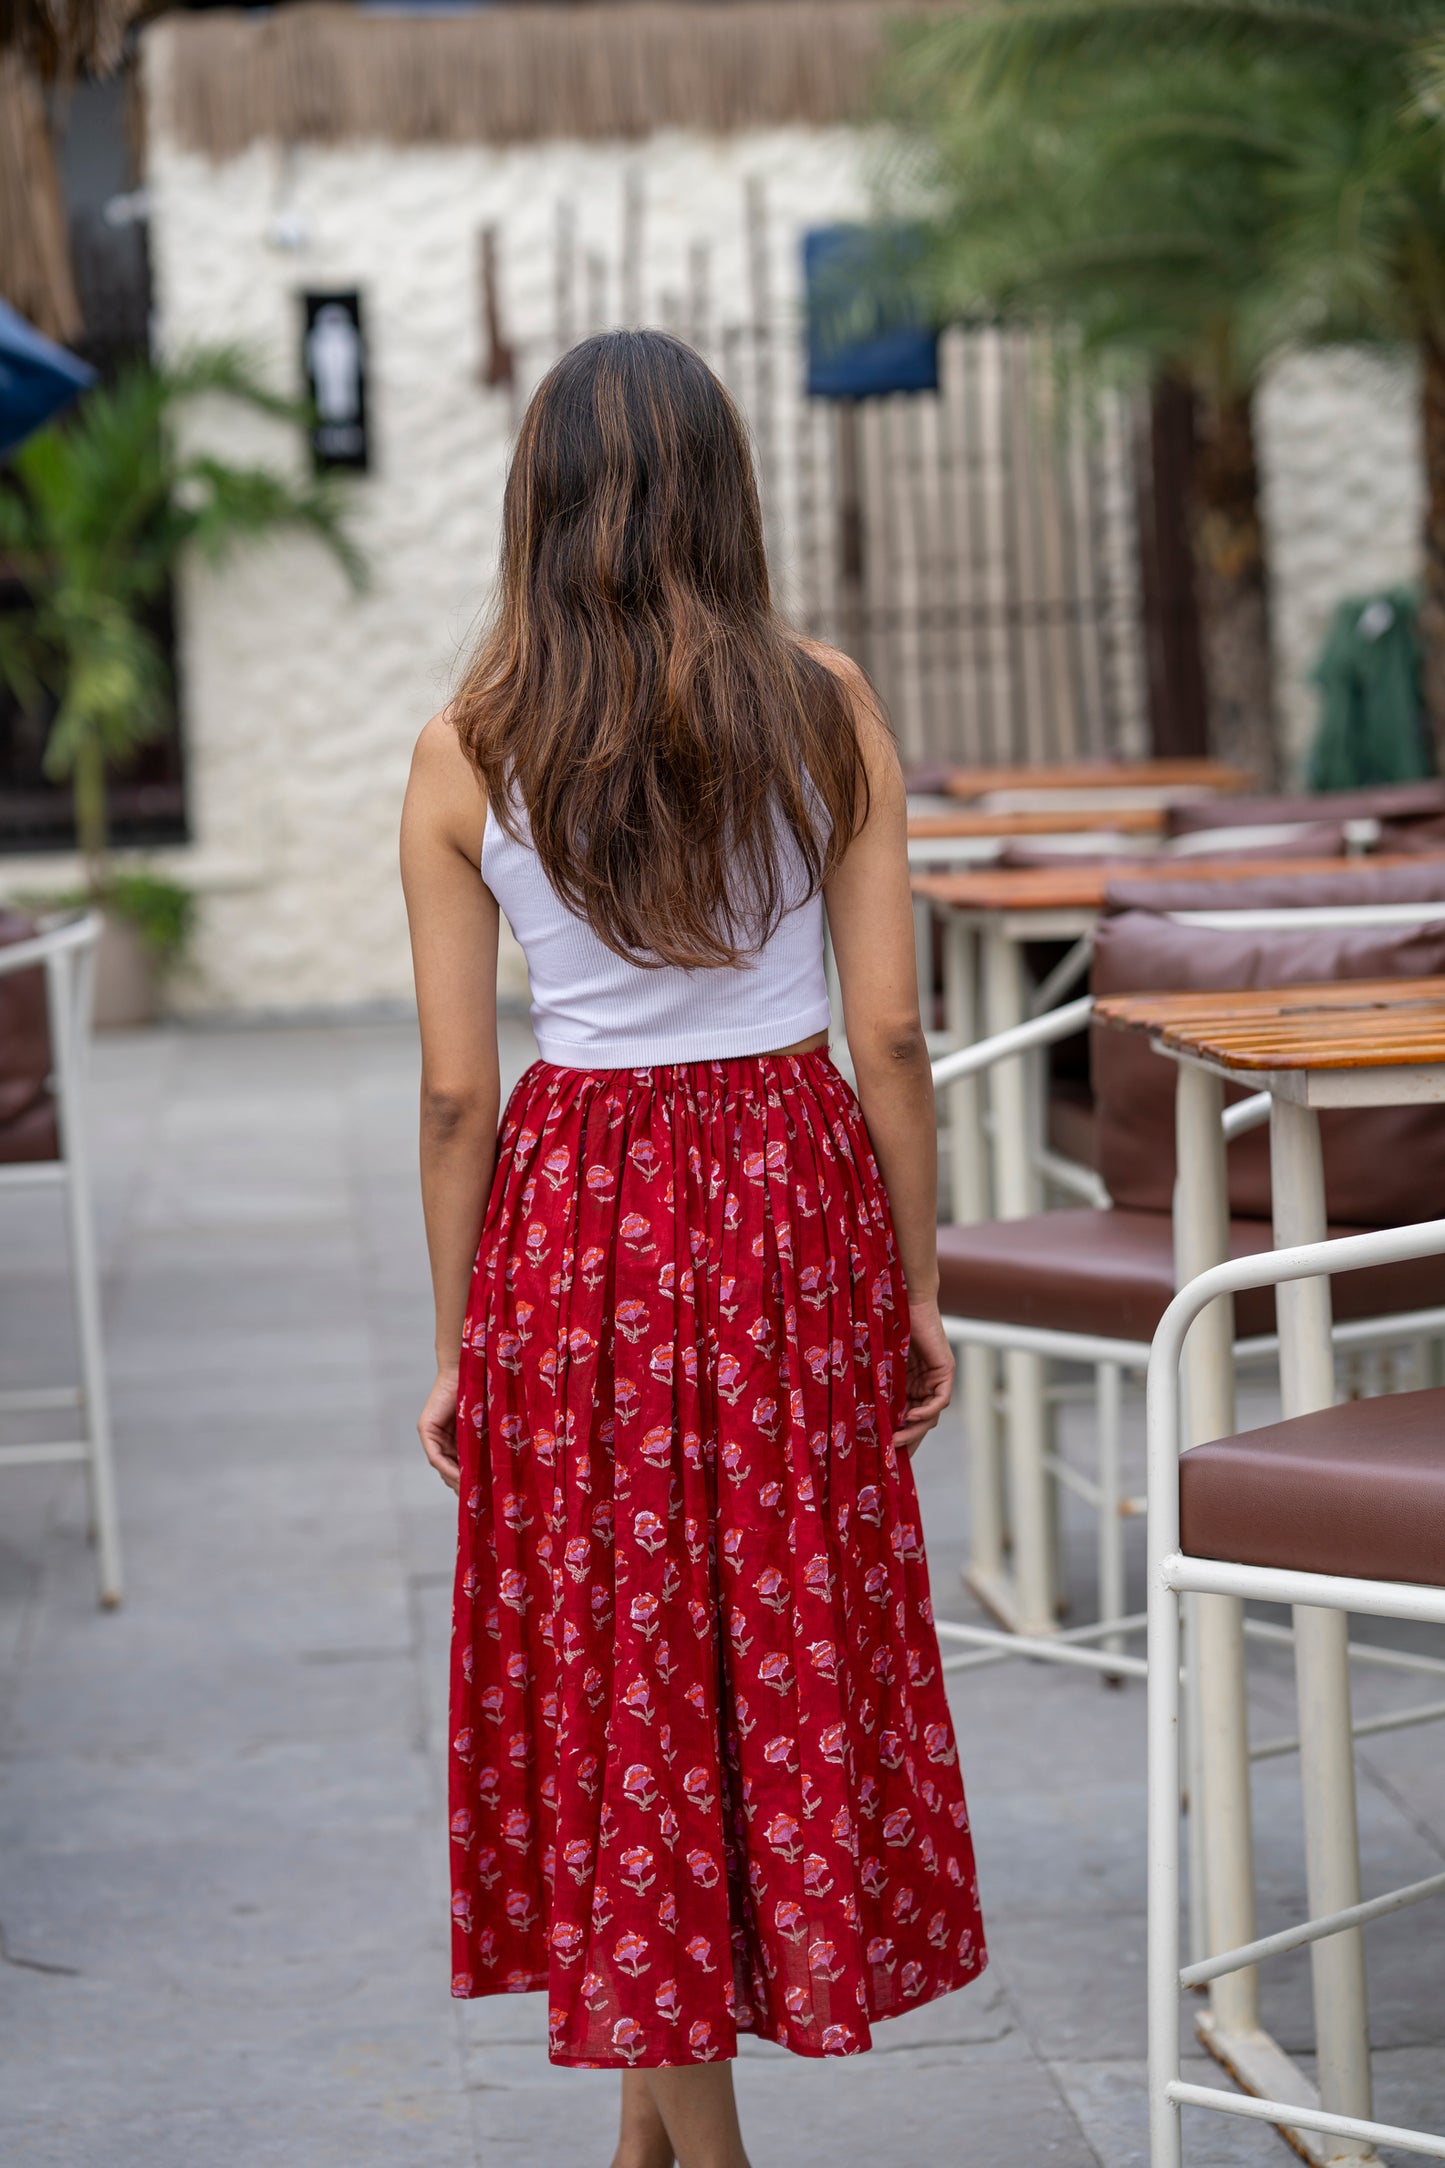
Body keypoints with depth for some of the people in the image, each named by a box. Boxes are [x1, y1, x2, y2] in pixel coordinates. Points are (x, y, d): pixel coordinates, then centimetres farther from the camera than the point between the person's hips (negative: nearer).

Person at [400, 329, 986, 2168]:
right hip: (798, 1195, 1)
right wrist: (918, 1287, 5)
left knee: (620, 1664, 9)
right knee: (795, 1637, 14)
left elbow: (455, 1093, -4)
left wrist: (454, 1347, 5)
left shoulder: (465, 754, -5)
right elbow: (890, 1032, -4)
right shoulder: (827, 709, -4)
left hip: (578, 1216, -1)